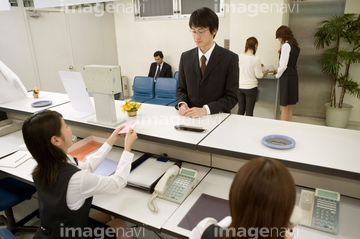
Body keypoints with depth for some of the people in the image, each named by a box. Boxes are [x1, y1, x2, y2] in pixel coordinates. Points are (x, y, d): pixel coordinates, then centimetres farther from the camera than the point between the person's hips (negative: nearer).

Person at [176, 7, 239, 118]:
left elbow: (231, 97, -6)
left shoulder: (230, 58, -3)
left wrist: (205, 109, -19)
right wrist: (182, 104, -8)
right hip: (190, 117, 2)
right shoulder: (186, 57, 9)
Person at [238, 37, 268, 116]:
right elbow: (259, 75, -10)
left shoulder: (240, 57, -1)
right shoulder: (256, 59, -15)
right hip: (250, 87, -4)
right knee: (249, 111, 5)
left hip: (240, 87, 4)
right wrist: (264, 73, 11)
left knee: (240, 109, 13)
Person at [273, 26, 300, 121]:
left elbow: (284, 66, -16)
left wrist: (277, 75, 0)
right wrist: (278, 70, 17)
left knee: (284, 107, -2)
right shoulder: (295, 46, 14)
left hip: (286, 78, -9)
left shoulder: (286, 46, -13)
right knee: (289, 107, 15)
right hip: (293, 76, 9)